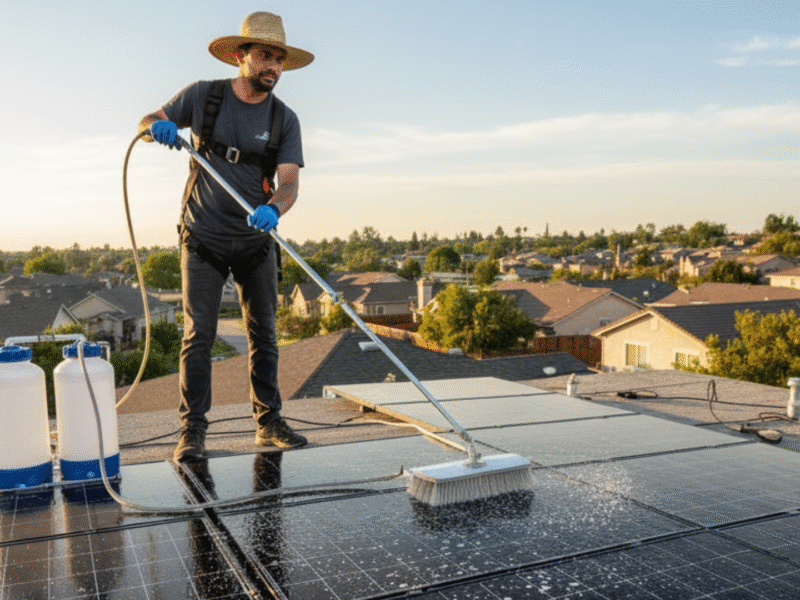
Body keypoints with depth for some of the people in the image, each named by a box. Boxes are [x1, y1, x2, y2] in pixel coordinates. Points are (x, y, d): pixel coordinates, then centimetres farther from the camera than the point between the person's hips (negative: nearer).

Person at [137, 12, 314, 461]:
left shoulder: (285, 119, -3)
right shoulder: (203, 96, -3)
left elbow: (290, 184, -12)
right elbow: (145, 125, 6)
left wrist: (273, 209, -35)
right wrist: (158, 127, -19)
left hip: (256, 240, 2)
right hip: (204, 238, -2)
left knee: (263, 332, 6)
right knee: (199, 333, -5)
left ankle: (269, 423, 15)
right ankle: (193, 430, 1)